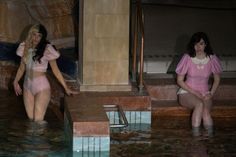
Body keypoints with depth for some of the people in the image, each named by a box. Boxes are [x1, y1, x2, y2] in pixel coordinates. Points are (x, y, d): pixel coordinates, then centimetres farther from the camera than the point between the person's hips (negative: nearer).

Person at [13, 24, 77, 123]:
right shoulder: (25, 48, 4)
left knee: (38, 119, -8)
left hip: (41, 86, -5)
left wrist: (66, 88, -4)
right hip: (27, 85, 5)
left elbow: (56, 70, -5)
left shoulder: (47, 50, -11)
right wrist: (16, 82, 4)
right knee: (31, 117, 7)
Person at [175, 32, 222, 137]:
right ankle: (196, 132, -28)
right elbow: (179, 81, -4)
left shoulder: (212, 59, -4)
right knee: (199, 104, -35)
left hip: (204, 93, 2)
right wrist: (194, 93, -13)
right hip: (187, 93, -2)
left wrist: (211, 93, -5)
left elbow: (217, 79, 11)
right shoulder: (187, 58, -10)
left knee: (205, 111, -32)